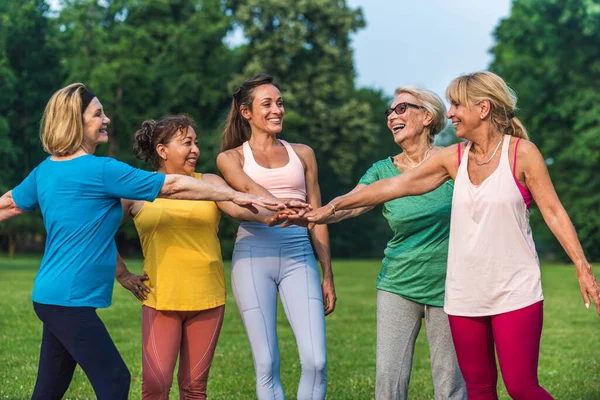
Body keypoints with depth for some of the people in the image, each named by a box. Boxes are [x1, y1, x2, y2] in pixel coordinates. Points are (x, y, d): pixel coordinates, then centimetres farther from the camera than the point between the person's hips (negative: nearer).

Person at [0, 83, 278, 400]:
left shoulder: (45, 170, 10)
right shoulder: (102, 170, -15)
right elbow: (173, 186, -12)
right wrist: (236, 195, -7)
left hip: (50, 296, 9)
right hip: (70, 299, -9)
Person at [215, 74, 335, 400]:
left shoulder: (302, 154, 16)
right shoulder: (231, 158, 9)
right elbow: (248, 188, -13)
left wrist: (328, 276, 11)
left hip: (298, 256, 2)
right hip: (253, 256, -1)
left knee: (315, 361, -11)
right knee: (266, 364, -3)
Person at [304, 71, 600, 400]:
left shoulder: (522, 153, -4)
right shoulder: (454, 158, 7)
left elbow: (553, 212, -4)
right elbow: (394, 186, 8)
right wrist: (332, 207, 7)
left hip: (515, 292, -4)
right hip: (465, 294, 4)